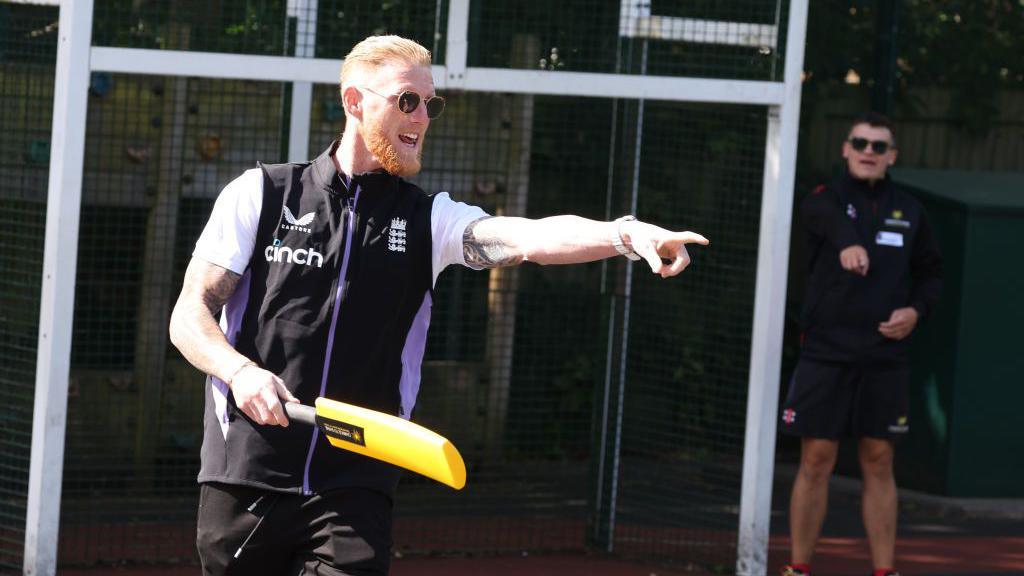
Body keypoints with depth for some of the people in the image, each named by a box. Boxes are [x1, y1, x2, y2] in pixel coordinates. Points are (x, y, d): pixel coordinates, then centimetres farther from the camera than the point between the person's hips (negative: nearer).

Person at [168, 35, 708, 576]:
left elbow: (527, 237, -12)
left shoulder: (429, 220, 7)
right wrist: (240, 371, -20)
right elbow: (189, 315, 2)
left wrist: (626, 234, -31)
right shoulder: (260, 193, 5)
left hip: (354, 498, 0)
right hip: (244, 485, 0)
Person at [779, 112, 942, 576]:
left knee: (879, 463, 5)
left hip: (884, 358, 3)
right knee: (816, 460, -1)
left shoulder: (909, 211, 9)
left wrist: (916, 310, -2)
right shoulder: (827, 198, -3)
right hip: (825, 354, -3)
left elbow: (931, 272, 19)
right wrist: (847, 243, -52)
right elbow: (827, 216, -28)